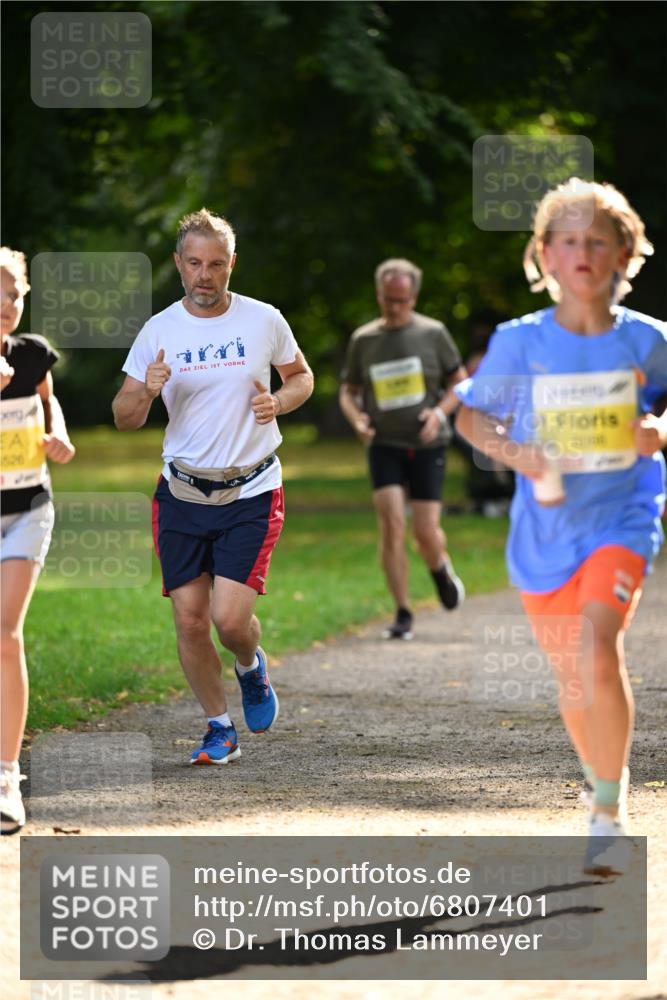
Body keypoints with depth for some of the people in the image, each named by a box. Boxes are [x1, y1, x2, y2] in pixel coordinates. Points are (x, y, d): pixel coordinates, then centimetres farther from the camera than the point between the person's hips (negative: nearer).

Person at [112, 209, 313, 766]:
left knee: (230, 617, -13)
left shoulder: (264, 321, -2)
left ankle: (251, 668, 23)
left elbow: (302, 376, 15)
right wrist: (146, 391, -19)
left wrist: (279, 401, -8)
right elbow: (125, 419, 3)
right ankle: (220, 728, 19)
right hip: (182, 494, 2)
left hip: (251, 494, -2)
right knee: (190, 620, 0)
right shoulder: (158, 331, -1)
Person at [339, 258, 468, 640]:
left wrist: (440, 412, -12)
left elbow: (460, 383, 7)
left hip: (427, 446, -1)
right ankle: (403, 614, -6)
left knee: (426, 531, -6)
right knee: (392, 524, -14)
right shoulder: (363, 340, 5)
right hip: (384, 446, 1)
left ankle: (442, 569, 31)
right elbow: (348, 391, 15)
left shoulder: (433, 333, 1)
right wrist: (357, 417, -6)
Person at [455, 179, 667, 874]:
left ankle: (609, 810, -13)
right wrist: (516, 454, -11)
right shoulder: (519, 342, -4)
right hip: (547, 523, 2)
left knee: (599, 648, -25)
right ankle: (605, 791, 39)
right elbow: (471, 415, 7)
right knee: (571, 678, 13)